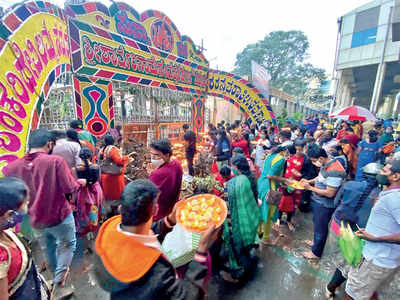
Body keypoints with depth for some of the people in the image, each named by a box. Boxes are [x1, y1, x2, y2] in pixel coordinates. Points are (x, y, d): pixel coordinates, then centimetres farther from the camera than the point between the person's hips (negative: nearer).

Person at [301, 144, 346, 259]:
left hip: (324, 205, -9)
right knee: (317, 223, 27)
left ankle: (316, 253, 30)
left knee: (320, 227, 10)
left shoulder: (334, 171, -31)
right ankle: (317, 242, 50)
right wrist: (309, 181, -1)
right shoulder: (326, 164, -2)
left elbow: (330, 193, -28)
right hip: (318, 202, 9)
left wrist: (311, 188, -22)